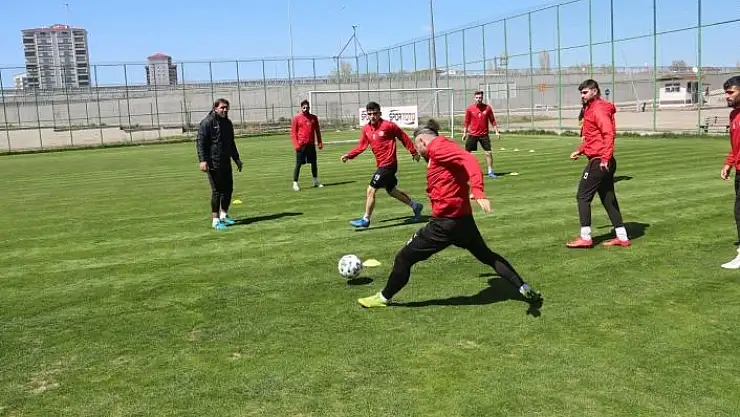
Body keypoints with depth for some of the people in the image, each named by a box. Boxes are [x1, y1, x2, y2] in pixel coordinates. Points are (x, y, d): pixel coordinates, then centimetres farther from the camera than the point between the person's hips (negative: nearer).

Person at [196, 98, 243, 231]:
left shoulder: (227, 123, 16)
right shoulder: (207, 122, -9)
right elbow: (200, 142, -13)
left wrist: (236, 159, 29)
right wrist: (203, 160, -21)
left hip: (226, 162, 8)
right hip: (213, 163, -8)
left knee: (228, 189, 11)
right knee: (217, 191, -6)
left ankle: (224, 216, 27)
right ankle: (215, 221, 2)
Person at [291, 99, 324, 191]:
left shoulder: (314, 117, 11)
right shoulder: (297, 118, -1)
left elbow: (317, 131, 16)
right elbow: (293, 132, -2)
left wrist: (319, 142, 9)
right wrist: (296, 144, -12)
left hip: (311, 144, 4)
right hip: (301, 145, -4)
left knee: (314, 163, 11)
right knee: (298, 164, -3)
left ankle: (316, 181, 26)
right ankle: (295, 183, 2)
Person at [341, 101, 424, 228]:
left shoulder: (388, 125, -13)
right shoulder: (366, 129, 5)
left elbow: (404, 137, -4)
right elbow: (361, 146, 4)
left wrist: (414, 153, 1)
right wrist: (349, 155, -11)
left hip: (388, 164, -8)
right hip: (381, 164, 8)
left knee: (371, 190, -10)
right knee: (392, 191, 20)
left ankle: (366, 219, 1)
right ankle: (415, 205, 38)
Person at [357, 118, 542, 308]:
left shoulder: (437, 146, -12)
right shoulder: (443, 147, 16)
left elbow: (468, 159, -27)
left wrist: (478, 191, -38)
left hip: (445, 222, -9)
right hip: (464, 219, 9)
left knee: (404, 257, 5)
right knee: (486, 255, 26)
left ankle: (384, 298, 19)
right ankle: (524, 288, 25)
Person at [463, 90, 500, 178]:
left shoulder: (487, 108, -1)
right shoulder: (470, 108, -2)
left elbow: (492, 121, 7)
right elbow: (466, 122, 6)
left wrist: (496, 131, 3)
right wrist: (464, 133, 4)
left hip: (484, 134, 0)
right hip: (472, 134, 0)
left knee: (488, 153, -4)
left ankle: (490, 172, 5)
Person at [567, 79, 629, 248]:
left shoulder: (598, 109, -13)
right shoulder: (590, 109, 18)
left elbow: (608, 134, -24)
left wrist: (605, 158, -30)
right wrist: (580, 151, 21)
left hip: (599, 162, -10)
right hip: (604, 162, 10)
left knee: (583, 196, -4)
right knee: (608, 199, 12)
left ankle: (585, 237, -1)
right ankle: (622, 237, 17)